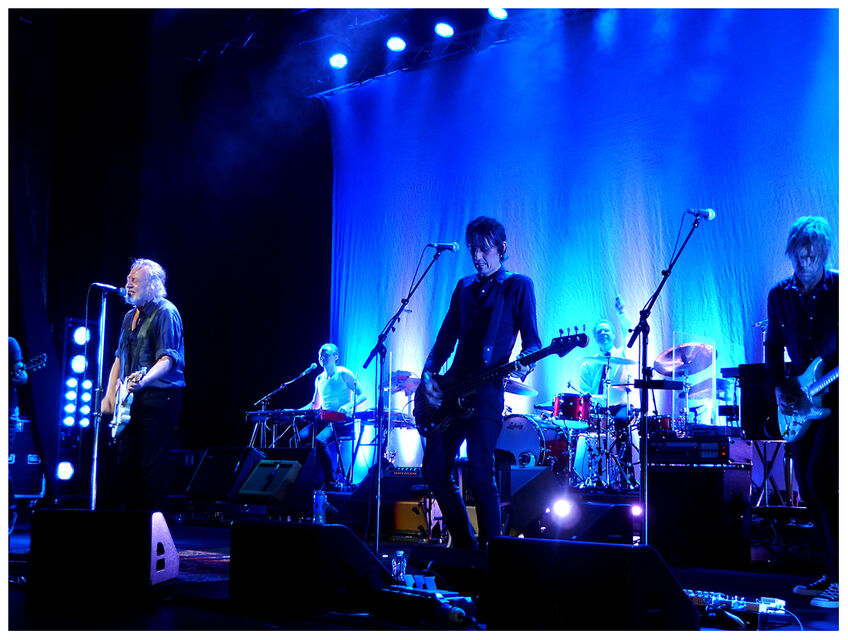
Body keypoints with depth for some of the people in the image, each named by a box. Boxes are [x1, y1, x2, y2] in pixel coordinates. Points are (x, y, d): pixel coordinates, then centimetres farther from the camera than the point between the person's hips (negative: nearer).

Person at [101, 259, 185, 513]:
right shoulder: (131, 316, 18)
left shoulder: (165, 312, -8)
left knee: (152, 466, -8)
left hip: (159, 397, -9)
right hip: (131, 399, 9)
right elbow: (119, 358, 23)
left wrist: (144, 380, -34)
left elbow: (168, 358, -18)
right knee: (126, 462, 11)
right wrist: (110, 394, 13)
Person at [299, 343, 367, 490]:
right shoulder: (319, 379, 18)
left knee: (320, 441, -33)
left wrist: (349, 405, -25)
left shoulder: (344, 374, -2)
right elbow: (316, 404, 26)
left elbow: (362, 395, -6)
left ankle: (332, 482, -20)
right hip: (324, 421, 7)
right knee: (298, 439, -17)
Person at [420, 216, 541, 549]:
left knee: (480, 476, -9)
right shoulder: (464, 287, 18)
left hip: (487, 391, -6)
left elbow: (532, 340, -4)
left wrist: (521, 367, -24)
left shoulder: (518, 286, 2)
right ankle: (463, 542, 20)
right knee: (434, 468, 5)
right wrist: (429, 373, 3)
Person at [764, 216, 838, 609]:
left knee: (818, 481, -15)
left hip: (834, 396, -5)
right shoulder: (780, 295, 9)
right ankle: (831, 572, 19)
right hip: (800, 401, 5)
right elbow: (773, 347, 11)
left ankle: (839, 578, -6)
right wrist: (780, 388, -3)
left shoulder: (838, 289, -4)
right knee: (807, 487, 7)